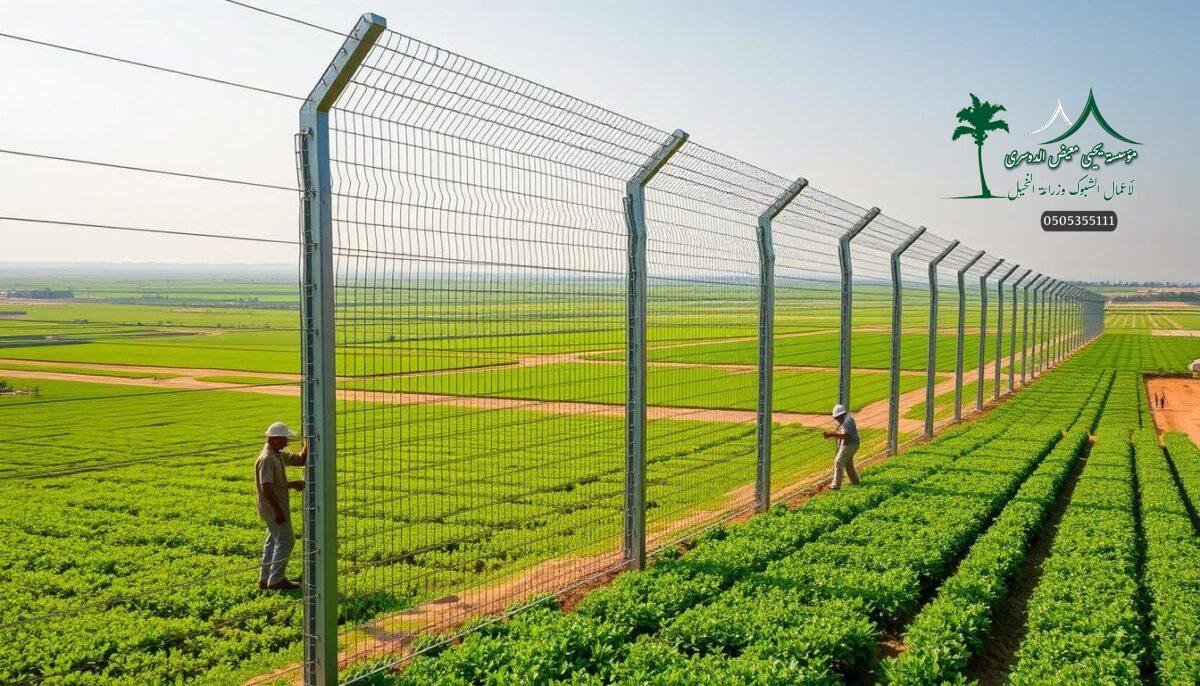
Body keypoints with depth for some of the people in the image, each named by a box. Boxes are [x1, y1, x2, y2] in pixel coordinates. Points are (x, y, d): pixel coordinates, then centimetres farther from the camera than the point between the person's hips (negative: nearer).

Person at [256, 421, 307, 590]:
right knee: (286, 541, -6)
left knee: (273, 541, 15)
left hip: (277, 507, 10)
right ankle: (276, 580, -1)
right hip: (273, 507, -10)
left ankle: (265, 579, 22)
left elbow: (300, 460, 19)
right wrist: (278, 510, -25)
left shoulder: (279, 455, 10)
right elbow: (266, 488, -26)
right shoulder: (266, 459, -20)